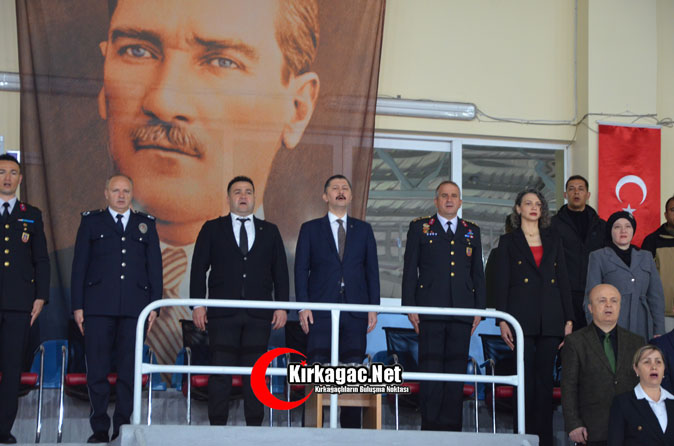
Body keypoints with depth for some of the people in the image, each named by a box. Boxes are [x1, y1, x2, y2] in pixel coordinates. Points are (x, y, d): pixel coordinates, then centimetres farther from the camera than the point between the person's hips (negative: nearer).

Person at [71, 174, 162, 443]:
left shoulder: (146, 224, 15)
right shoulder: (91, 222, 12)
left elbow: (155, 267, 12)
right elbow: (79, 266, 8)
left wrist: (154, 306, 4)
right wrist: (78, 306, 0)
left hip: (134, 309, 1)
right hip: (98, 307, -1)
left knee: (130, 370, 0)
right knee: (97, 370, -2)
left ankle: (122, 426, 7)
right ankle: (99, 428, 5)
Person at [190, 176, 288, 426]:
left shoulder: (269, 231, 14)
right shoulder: (212, 229, 10)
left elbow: (280, 271, 12)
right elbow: (199, 268, 5)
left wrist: (282, 306, 2)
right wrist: (197, 304, -4)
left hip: (259, 314, 1)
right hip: (223, 312, -1)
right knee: (220, 372, -4)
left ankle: (254, 426, 6)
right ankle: (217, 427, 1)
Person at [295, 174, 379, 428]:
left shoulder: (363, 230, 14)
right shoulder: (310, 229, 10)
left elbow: (372, 270, 11)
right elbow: (301, 269, 5)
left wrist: (373, 307, 2)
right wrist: (303, 306, -5)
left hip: (355, 311, 2)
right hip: (321, 312, -1)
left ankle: (351, 428, 5)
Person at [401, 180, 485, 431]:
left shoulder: (472, 231, 16)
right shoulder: (420, 228, 9)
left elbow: (478, 273, 16)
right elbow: (410, 270, 5)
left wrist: (479, 308, 8)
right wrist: (410, 307, -3)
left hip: (462, 312, 3)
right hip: (430, 311, -3)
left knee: (456, 371, 3)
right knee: (430, 371, -4)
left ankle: (451, 427, 7)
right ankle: (430, 427, 0)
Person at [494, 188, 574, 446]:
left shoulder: (553, 240, 15)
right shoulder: (508, 241, 7)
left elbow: (563, 281, 13)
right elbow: (501, 283, 2)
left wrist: (568, 319, 5)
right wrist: (502, 321, -7)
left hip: (550, 319, 2)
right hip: (522, 318, -2)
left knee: (545, 379, 2)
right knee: (525, 380, -3)